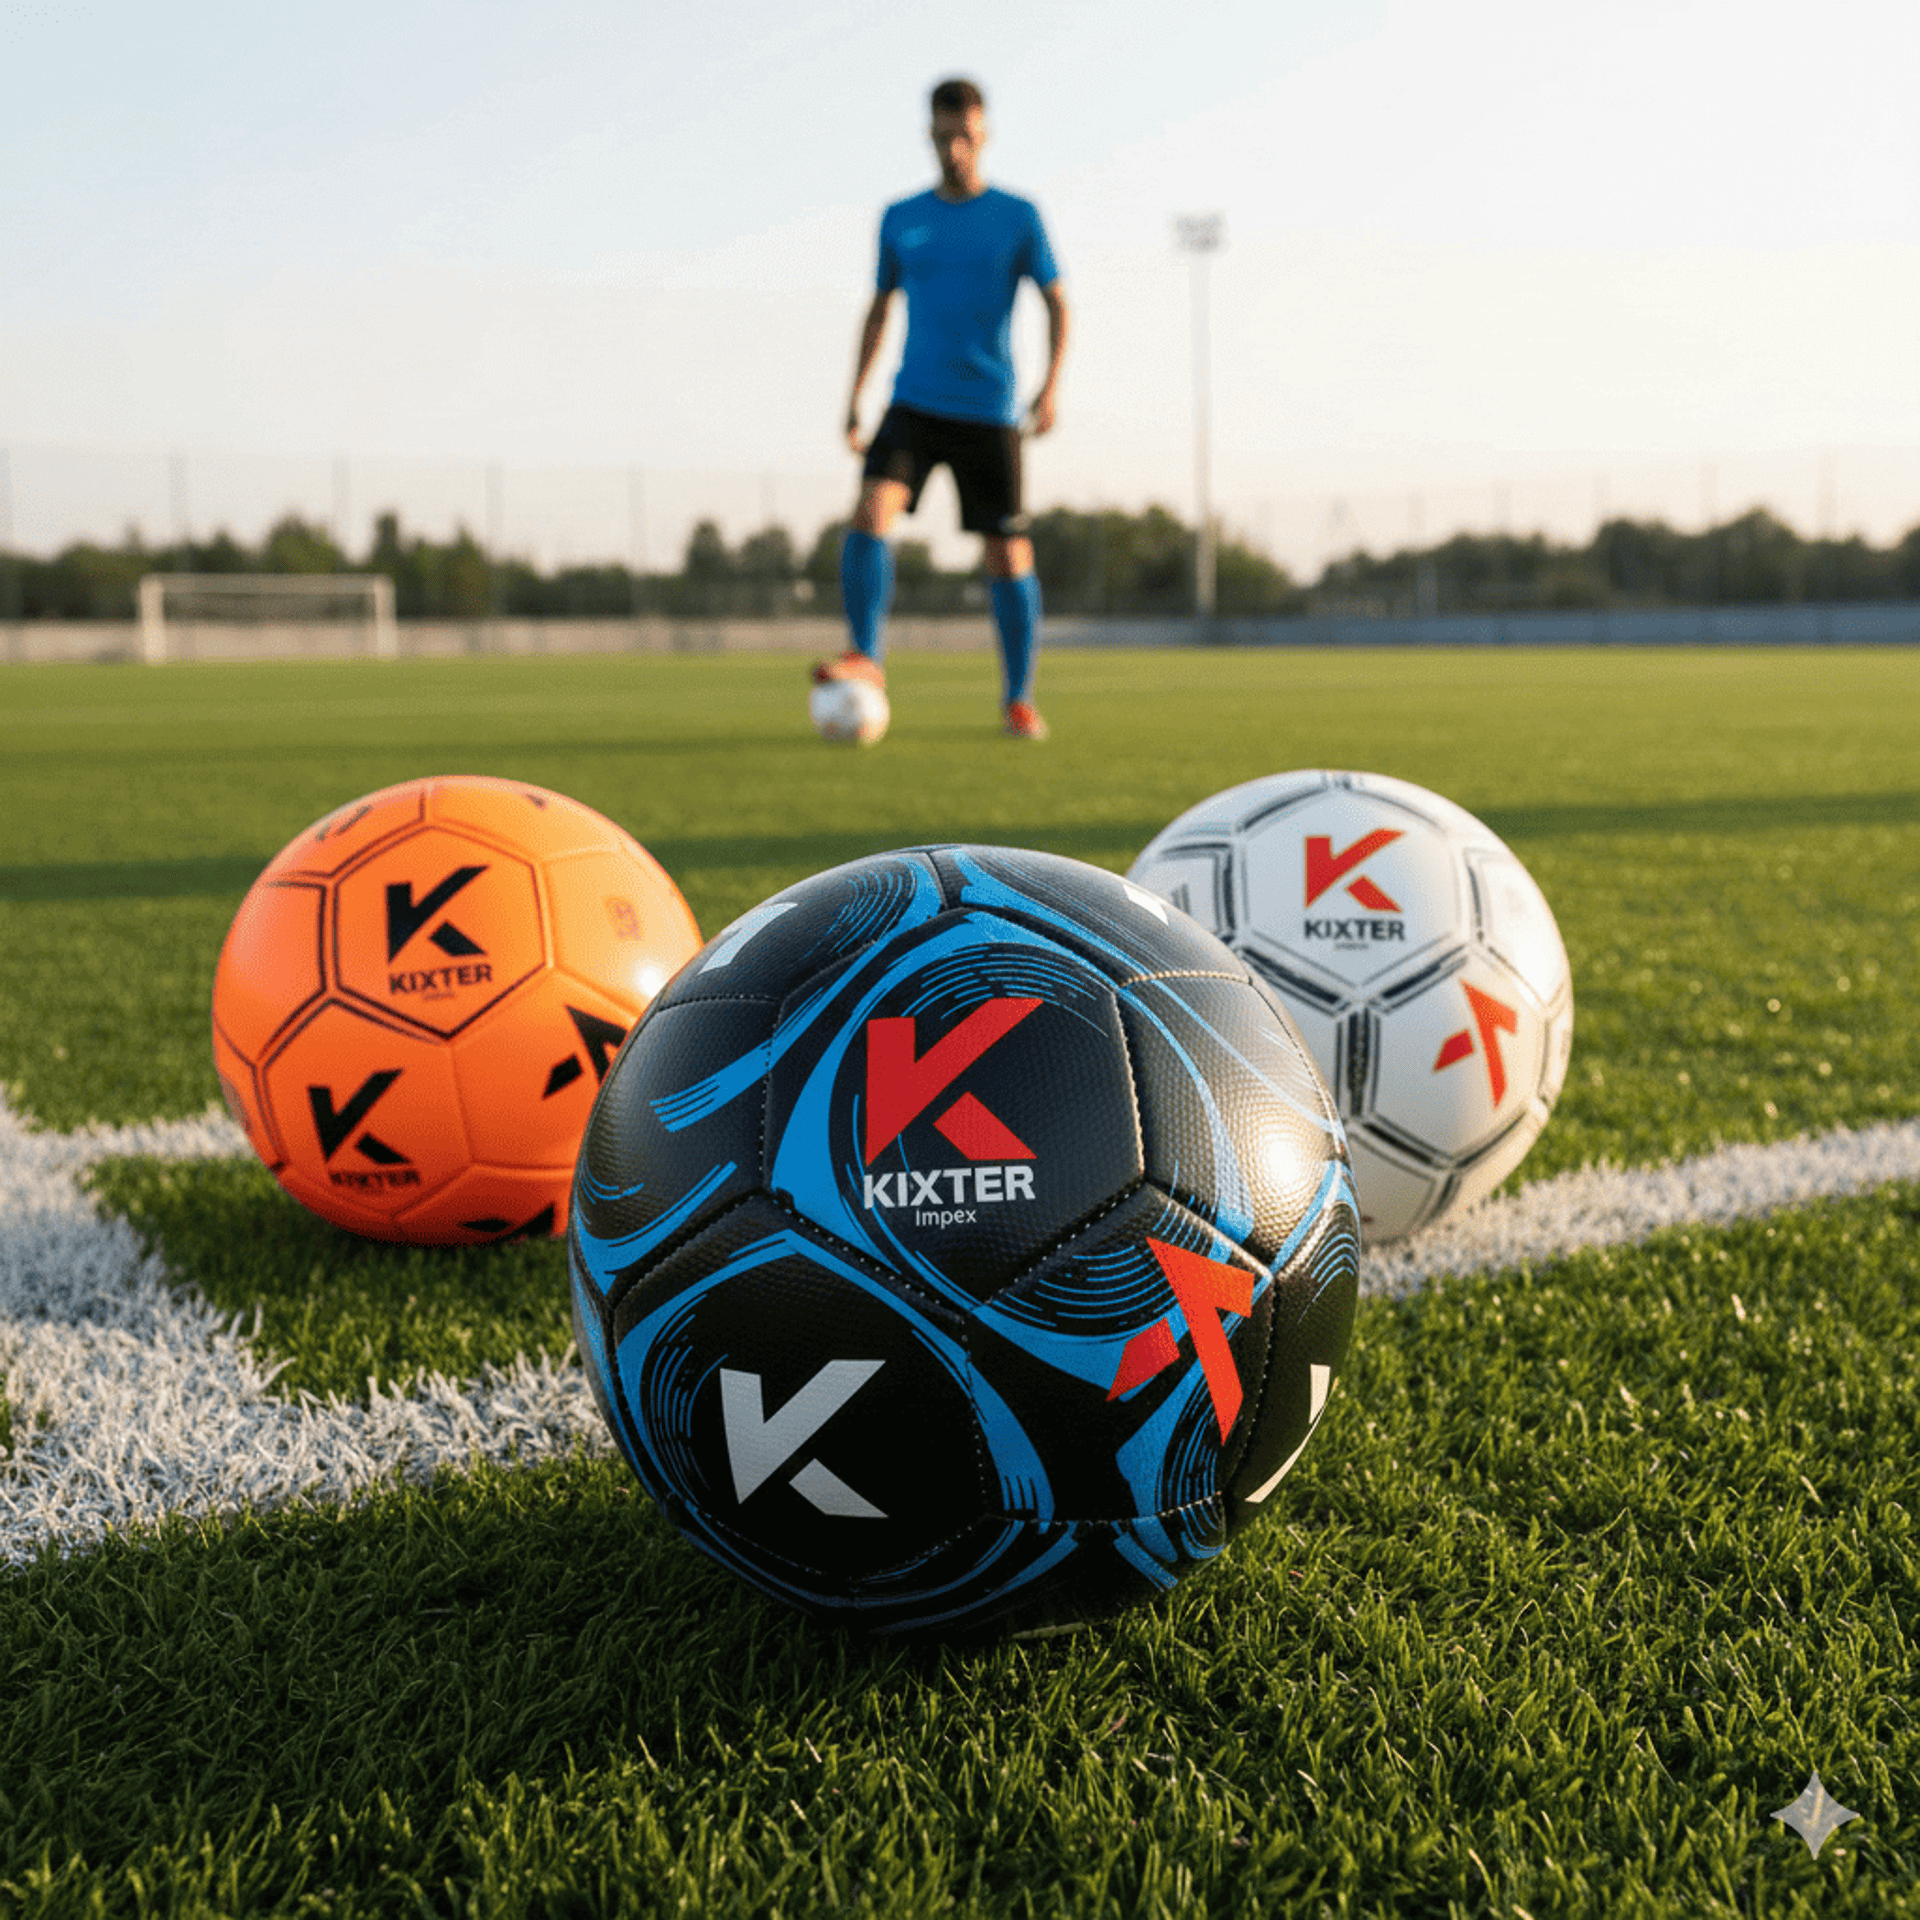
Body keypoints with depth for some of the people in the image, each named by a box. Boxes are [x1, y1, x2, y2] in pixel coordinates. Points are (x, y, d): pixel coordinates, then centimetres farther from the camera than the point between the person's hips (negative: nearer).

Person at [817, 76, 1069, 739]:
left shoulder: (1018, 217, 2)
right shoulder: (900, 219, 10)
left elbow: (1056, 304, 3)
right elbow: (879, 309, 19)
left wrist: (1051, 384, -12)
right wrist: (854, 397, 12)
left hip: (990, 411, -2)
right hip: (915, 404, 2)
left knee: (1008, 553, -1)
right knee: (871, 510, -22)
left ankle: (1019, 698, 12)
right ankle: (866, 657, -16)